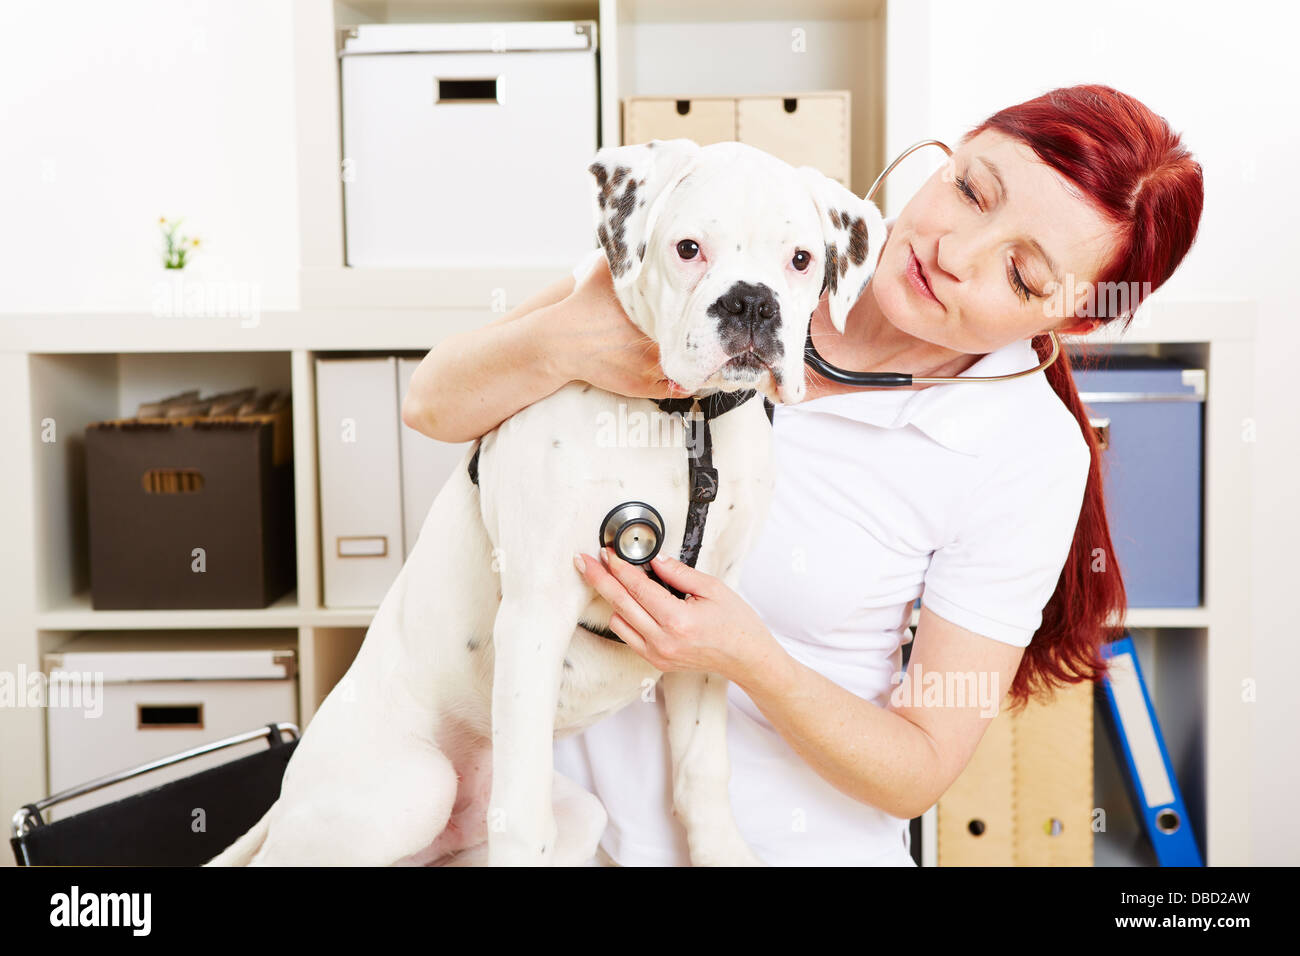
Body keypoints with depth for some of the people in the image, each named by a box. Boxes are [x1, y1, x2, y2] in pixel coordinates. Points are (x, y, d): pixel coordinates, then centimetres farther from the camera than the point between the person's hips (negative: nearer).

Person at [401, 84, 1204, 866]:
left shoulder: (1028, 453, -19)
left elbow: (919, 771, -13)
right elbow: (435, 404, -10)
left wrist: (751, 659, -29)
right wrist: (563, 342, -31)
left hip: (790, 842, -2)